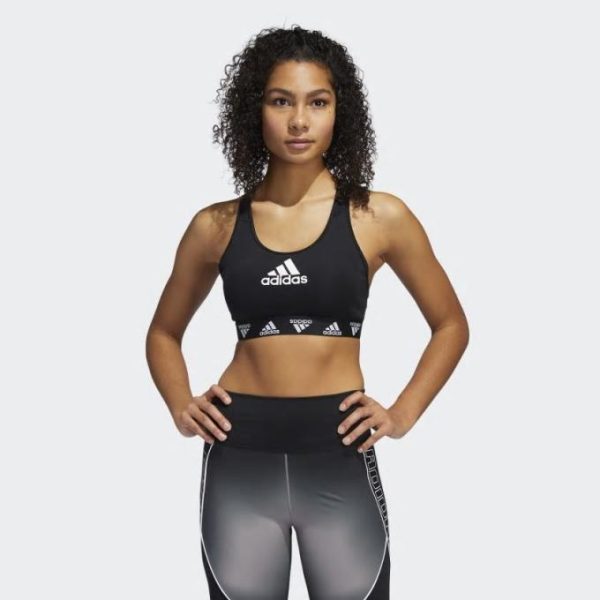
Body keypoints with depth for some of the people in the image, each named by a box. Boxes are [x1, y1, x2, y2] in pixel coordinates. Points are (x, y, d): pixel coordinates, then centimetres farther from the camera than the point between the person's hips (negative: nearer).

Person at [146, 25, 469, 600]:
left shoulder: (379, 217, 0)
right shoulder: (216, 226, 3)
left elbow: (450, 324, 11)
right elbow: (164, 332, 18)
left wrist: (403, 414, 0)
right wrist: (181, 407, 2)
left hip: (340, 463, -1)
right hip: (239, 462, 1)